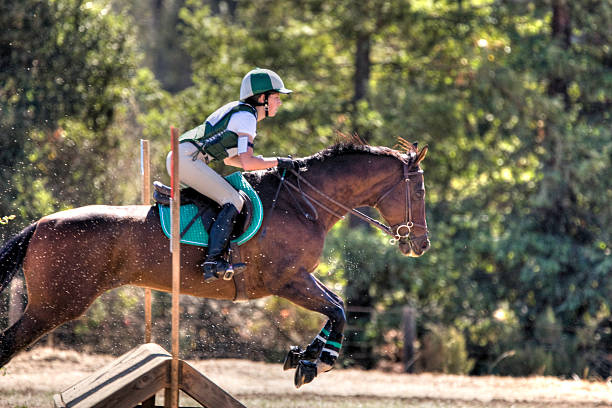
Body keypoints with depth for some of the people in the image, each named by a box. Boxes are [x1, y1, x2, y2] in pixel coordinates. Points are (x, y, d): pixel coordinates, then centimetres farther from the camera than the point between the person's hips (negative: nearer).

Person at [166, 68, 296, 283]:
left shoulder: (238, 111, 21)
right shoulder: (246, 117, -9)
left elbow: (229, 158, 28)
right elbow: (247, 162, -19)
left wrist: (265, 164, 19)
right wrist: (277, 162, -6)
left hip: (179, 158, 10)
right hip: (187, 158, -10)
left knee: (230, 199, 20)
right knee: (233, 201, -17)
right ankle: (212, 262, -27)